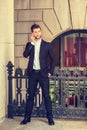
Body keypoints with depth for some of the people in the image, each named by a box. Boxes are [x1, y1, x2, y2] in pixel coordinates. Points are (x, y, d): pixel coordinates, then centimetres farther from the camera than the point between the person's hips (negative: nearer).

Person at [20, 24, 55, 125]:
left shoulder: (47, 45, 2)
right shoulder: (29, 44, 7)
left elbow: (52, 59, 7)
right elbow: (25, 55, -11)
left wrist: (50, 72, 0)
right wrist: (32, 42, -12)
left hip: (43, 73, -2)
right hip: (32, 73, 2)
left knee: (46, 96, -1)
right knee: (30, 96, 8)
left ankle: (50, 118, 9)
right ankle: (27, 117, 16)